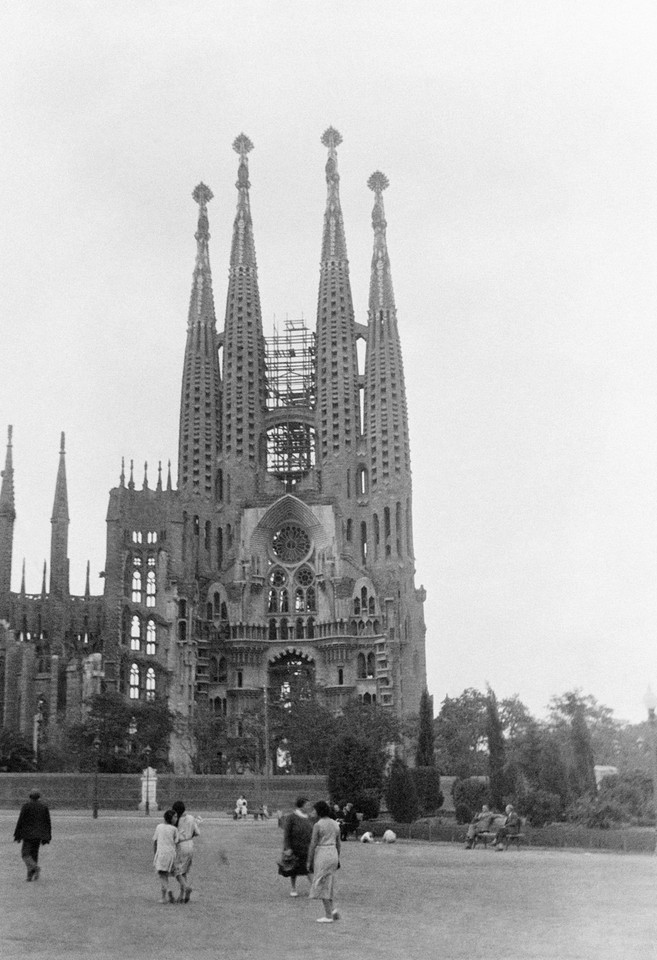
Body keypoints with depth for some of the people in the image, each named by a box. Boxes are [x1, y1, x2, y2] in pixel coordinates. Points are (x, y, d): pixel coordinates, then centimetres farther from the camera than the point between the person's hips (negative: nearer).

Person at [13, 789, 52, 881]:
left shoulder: (26, 806, -7)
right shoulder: (44, 806, 5)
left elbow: (21, 821, -8)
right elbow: (48, 822, 6)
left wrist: (17, 835, 0)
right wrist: (46, 838, 12)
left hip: (28, 833, -5)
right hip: (39, 835, 5)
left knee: (25, 854, 1)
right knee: (34, 853, 13)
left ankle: (35, 867, -24)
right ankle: (30, 875, 11)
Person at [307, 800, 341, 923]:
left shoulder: (318, 825, -13)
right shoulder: (335, 824, 8)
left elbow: (312, 845, -12)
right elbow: (338, 843, 14)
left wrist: (309, 862, -5)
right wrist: (337, 860, 22)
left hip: (322, 856, -7)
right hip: (333, 855, 7)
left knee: (322, 886, 2)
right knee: (326, 884, 20)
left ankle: (328, 916, 2)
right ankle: (332, 910, 8)